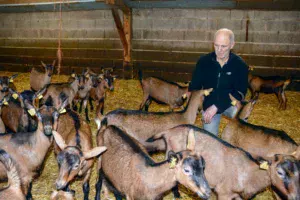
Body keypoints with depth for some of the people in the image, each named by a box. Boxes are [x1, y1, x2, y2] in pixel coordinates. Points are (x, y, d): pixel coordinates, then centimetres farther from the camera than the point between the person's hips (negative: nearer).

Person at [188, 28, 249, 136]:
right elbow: (194, 86, -6)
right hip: (209, 105, 2)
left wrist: (217, 107, -32)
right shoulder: (204, 61, -11)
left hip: (230, 104, -2)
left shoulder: (240, 65, -16)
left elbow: (240, 93, -21)